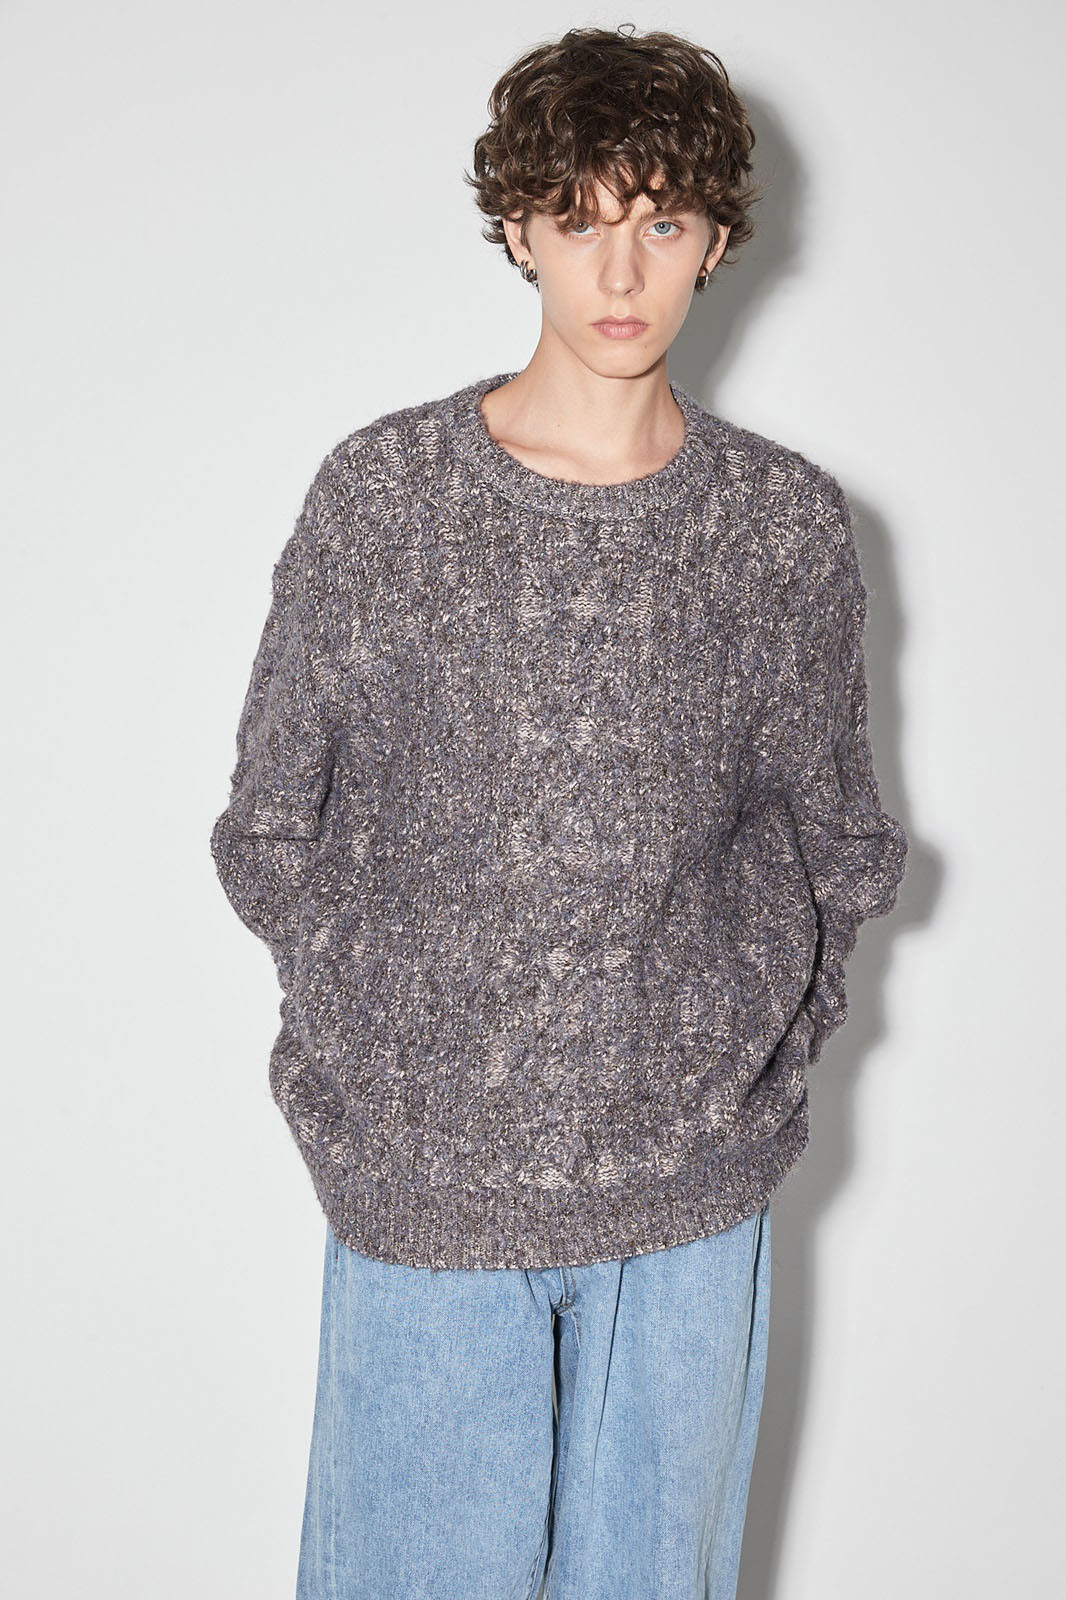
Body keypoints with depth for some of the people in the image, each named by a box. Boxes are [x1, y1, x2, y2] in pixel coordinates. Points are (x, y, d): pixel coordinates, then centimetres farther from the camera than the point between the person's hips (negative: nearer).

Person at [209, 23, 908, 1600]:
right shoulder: (378, 491, -4)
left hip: (693, 1187, 1)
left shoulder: (792, 524, 0)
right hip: (420, 1170, -1)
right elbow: (271, 826, 1)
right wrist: (375, 1047, -2)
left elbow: (830, 841, 9)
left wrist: (767, 1047, 2)